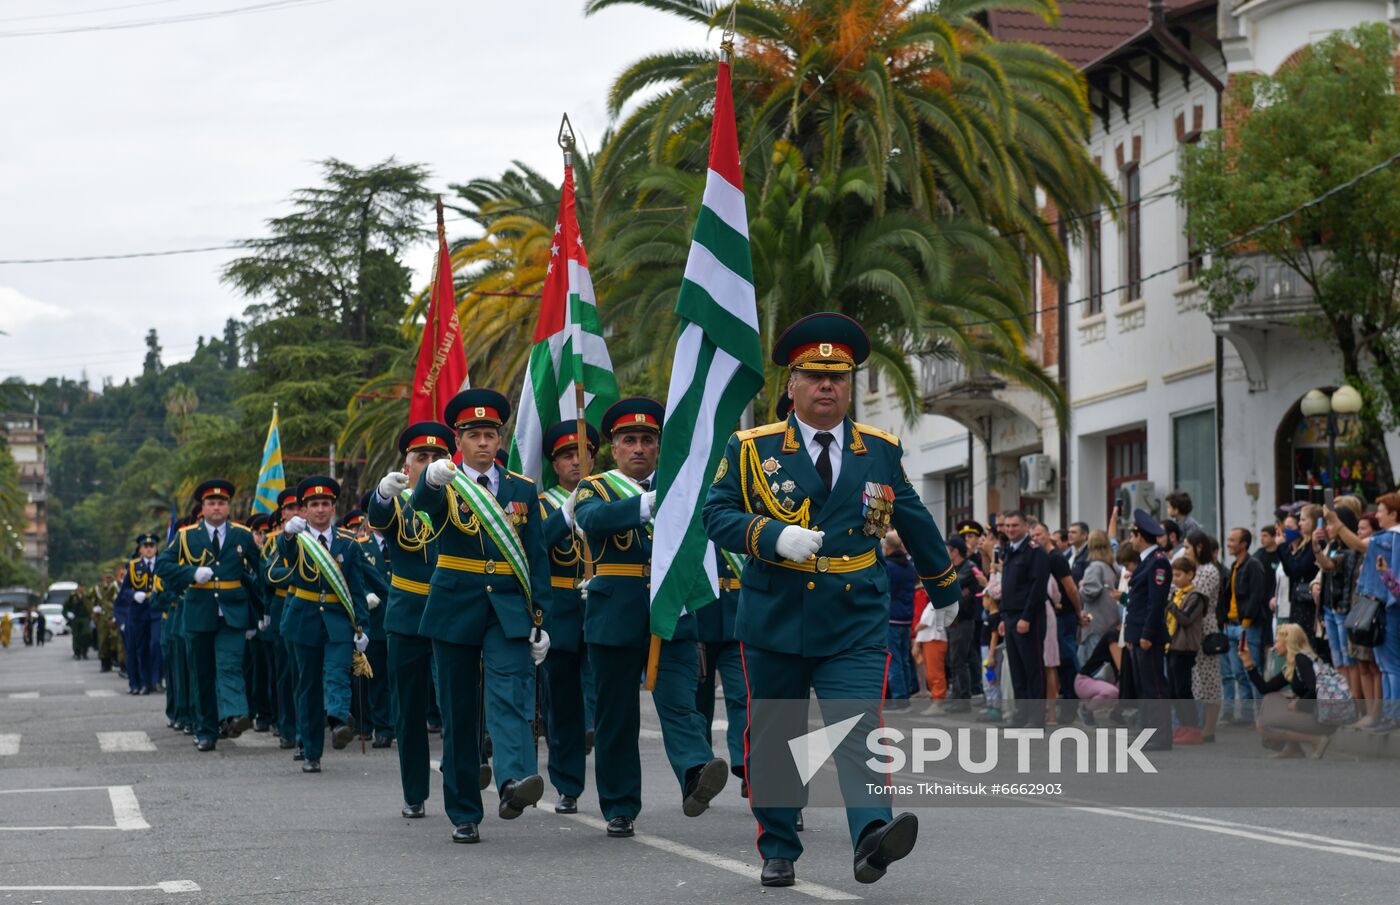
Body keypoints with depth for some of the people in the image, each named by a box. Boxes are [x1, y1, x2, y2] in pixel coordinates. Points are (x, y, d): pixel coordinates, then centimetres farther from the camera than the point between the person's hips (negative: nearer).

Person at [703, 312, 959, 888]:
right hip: (774, 623, 0)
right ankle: (778, 853, 22)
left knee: (857, 730, -18)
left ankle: (871, 837, -32)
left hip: (855, 625, 0)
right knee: (774, 740, 9)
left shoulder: (882, 451, 10)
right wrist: (773, 536, -18)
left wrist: (944, 589, 30)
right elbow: (716, 516, -1)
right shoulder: (752, 450, 4)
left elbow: (915, 523, 20)